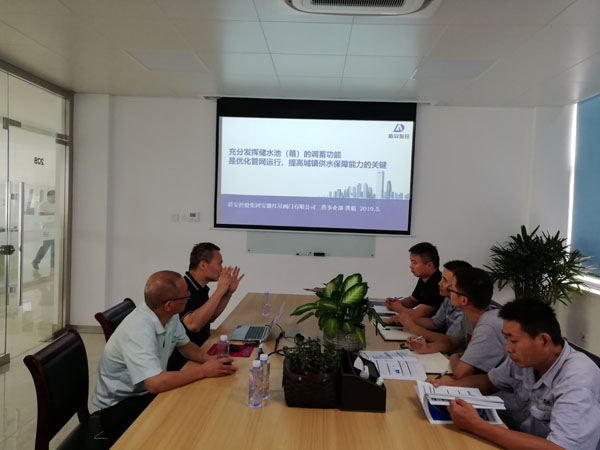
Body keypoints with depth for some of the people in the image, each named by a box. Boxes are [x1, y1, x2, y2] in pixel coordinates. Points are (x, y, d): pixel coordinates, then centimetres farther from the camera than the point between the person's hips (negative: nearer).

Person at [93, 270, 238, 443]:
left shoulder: (170, 316, -7)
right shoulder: (138, 329, -32)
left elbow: (185, 345, 9)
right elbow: (156, 383, -39)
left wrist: (208, 358, -11)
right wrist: (204, 370, -28)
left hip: (147, 391, 7)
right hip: (119, 406, -7)